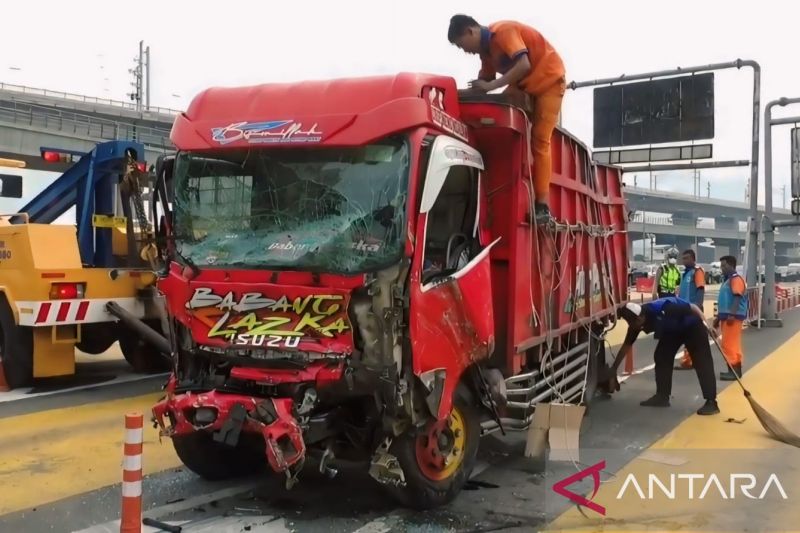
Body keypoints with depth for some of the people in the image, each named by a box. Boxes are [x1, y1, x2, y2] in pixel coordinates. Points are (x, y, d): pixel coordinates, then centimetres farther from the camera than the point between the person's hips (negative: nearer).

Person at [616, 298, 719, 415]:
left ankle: (711, 402, -13)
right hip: (672, 330, 7)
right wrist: (614, 367, -2)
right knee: (661, 357, 0)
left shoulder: (662, 310, -40)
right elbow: (627, 345, -4)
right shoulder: (636, 324, -17)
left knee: (702, 362, -12)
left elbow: (692, 307, -29)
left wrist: (705, 324, -30)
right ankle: (662, 396, 8)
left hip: (692, 326, -7)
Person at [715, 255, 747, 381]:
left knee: (730, 344, -10)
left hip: (733, 317, -10)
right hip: (726, 317, 10)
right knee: (729, 344, 12)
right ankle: (734, 370, 17)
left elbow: (737, 298, -21)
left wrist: (732, 315, -29)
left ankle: (735, 371, -7)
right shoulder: (727, 280, 20)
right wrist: (718, 317, 26)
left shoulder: (736, 279, -10)